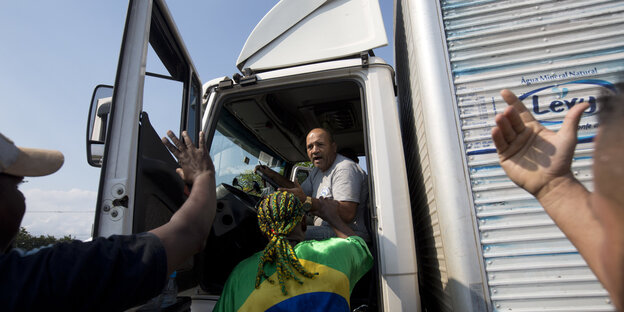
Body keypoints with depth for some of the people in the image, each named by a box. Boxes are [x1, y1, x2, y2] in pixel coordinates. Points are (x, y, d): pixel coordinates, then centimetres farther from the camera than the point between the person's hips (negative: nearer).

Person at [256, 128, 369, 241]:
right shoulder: (317, 171, 16)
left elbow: (347, 214, -27)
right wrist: (272, 175, 21)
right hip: (323, 231, 9)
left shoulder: (345, 168, -15)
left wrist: (307, 202, -29)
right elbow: (299, 191, 30)